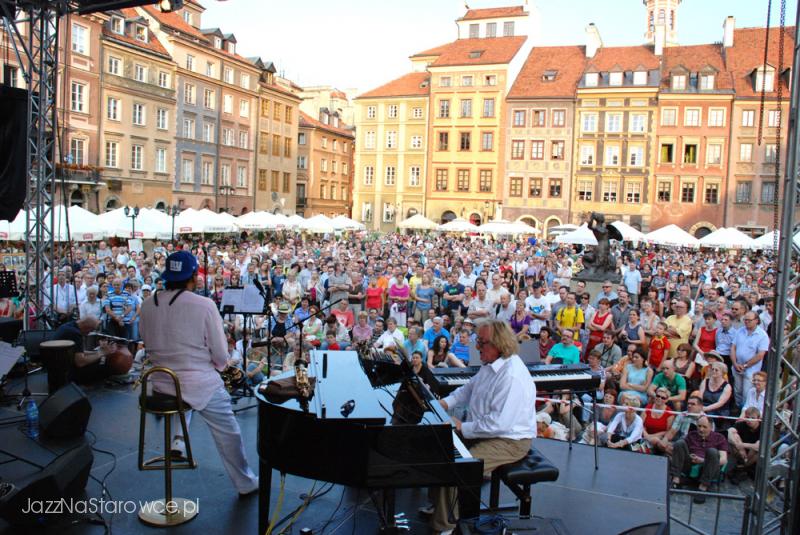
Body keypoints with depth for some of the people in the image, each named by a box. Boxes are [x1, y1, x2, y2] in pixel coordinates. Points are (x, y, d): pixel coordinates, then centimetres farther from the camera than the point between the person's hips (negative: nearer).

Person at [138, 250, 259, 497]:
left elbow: (148, 343, 10)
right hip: (200, 385, -5)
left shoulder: (148, 305, -4)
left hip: (161, 384, 5)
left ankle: (178, 438, 22)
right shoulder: (204, 305, -17)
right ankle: (245, 483, 29)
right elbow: (221, 356, -11)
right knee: (228, 432, 15)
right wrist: (215, 366, 11)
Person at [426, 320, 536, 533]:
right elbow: (468, 389, 18)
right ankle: (437, 502, 23)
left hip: (509, 441, -10)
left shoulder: (512, 377, -29)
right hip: (482, 429, 10)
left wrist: (463, 427, -23)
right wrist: (446, 402, 2)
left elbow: (499, 423, -32)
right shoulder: (491, 365, 3)